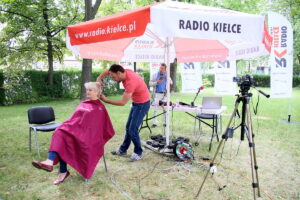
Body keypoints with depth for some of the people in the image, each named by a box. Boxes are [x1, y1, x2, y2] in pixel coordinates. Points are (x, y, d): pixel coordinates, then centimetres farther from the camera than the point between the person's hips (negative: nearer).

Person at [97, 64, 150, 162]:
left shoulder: (131, 81, -32)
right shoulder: (125, 72, -7)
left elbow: (122, 102, -29)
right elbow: (107, 71, 6)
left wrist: (106, 100, -22)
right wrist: (99, 78, -11)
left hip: (142, 104, -9)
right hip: (136, 103, 9)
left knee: (133, 129, -9)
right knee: (128, 127, 15)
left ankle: (138, 153, 10)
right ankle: (122, 150, 29)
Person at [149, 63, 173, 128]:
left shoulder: (166, 75, 10)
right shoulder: (155, 75, 7)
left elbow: (171, 83, -5)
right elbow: (150, 83, 2)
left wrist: (166, 75, -12)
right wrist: (157, 82, -13)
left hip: (164, 94, 1)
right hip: (157, 94, -1)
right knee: (155, 108, -5)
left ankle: (165, 122, 10)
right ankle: (154, 123, -1)